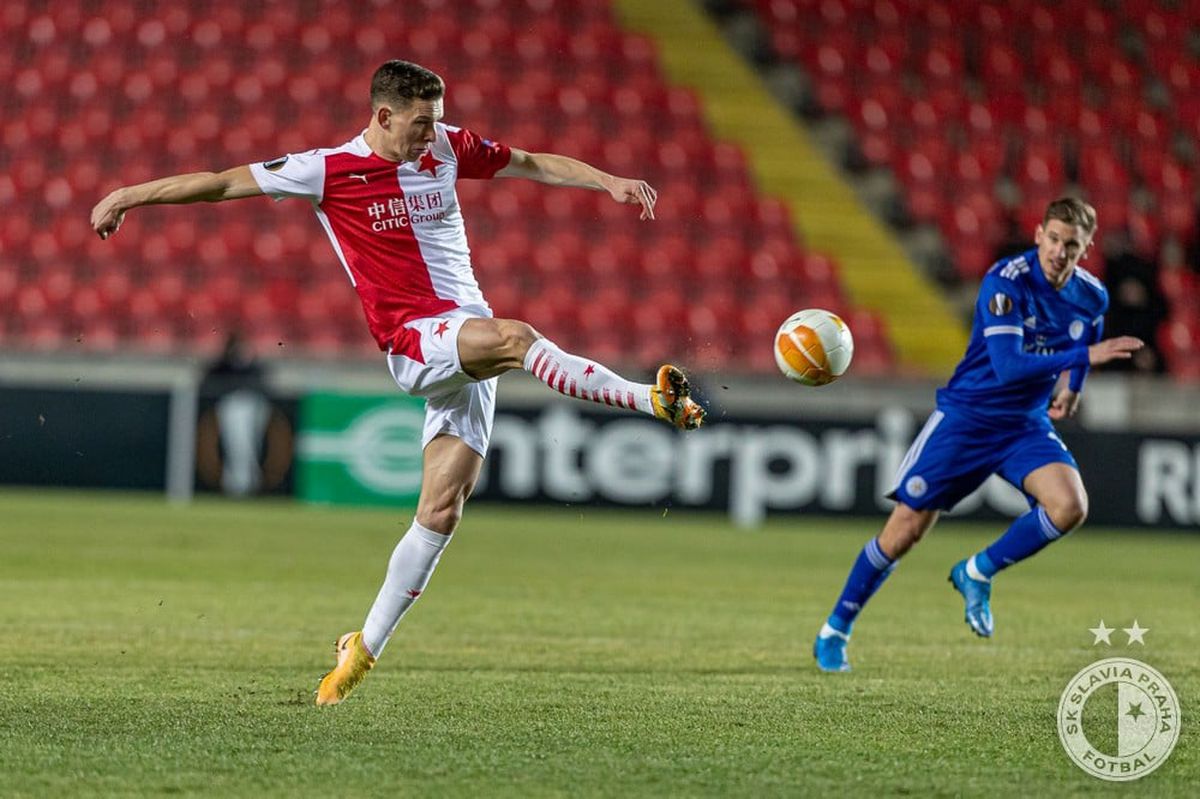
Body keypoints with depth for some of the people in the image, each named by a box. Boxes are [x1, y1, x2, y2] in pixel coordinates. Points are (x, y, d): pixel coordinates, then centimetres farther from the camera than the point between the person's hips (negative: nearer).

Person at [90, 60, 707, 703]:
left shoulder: (448, 149, 9)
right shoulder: (329, 171, -4)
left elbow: (534, 164, 21)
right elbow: (222, 183, 0)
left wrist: (610, 182, 10)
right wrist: (129, 196, -1)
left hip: (470, 342, 4)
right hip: (414, 340, -4)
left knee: (441, 510, -2)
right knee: (515, 337, -34)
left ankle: (365, 648, 6)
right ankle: (651, 399, -33)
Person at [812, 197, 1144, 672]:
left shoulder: (1092, 297, -3)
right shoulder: (1005, 282, -21)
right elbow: (1009, 366, -31)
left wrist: (1073, 386, 11)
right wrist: (1086, 355, -34)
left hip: (1027, 424, 4)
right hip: (966, 416, -4)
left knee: (1070, 507, -23)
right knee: (906, 529, -4)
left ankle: (977, 573, 0)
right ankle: (834, 632, 14)